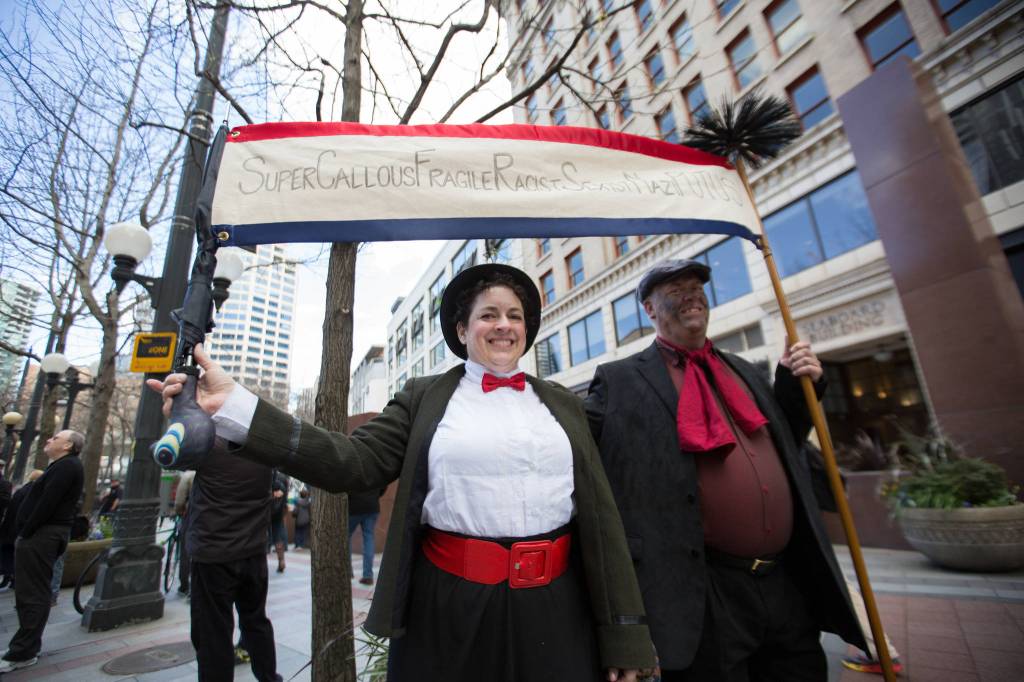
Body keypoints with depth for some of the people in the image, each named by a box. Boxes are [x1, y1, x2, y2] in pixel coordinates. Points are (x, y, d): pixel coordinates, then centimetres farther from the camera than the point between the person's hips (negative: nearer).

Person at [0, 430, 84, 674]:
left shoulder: (67, 466, -13)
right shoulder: (61, 466, 20)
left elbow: (47, 503, -20)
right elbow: (42, 500, 20)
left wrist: (26, 533, -16)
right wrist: (25, 534, 13)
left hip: (41, 535, -10)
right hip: (41, 535, 10)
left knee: (32, 595, -7)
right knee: (30, 593, 13)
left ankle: (22, 653, -3)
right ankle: (26, 647, 20)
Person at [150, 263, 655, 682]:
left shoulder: (561, 403, 5)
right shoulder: (425, 396, 2)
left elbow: (599, 511, 4)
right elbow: (352, 463, -10)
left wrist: (623, 634, 3)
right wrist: (235, 407, -20)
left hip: (552, 608, 2)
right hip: (449, 605, -1)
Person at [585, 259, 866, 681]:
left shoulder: (743, 371, 13)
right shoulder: (621, 381, -8)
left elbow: (781, 451, 20)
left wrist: (797, 387, 8)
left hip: (790, 582, 7)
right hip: (701, 595, -6)